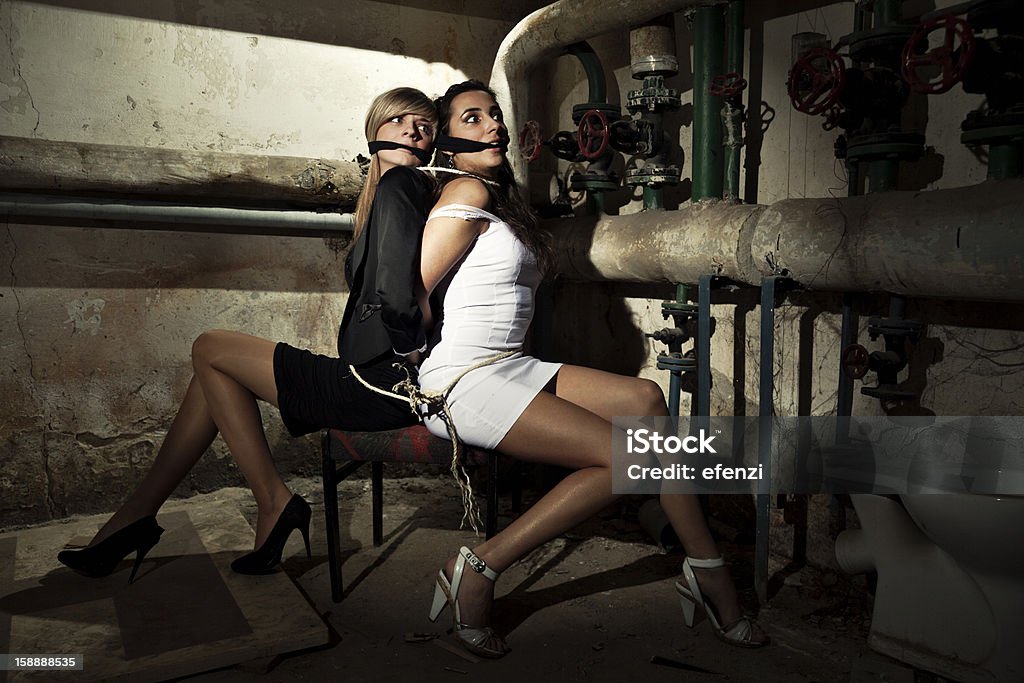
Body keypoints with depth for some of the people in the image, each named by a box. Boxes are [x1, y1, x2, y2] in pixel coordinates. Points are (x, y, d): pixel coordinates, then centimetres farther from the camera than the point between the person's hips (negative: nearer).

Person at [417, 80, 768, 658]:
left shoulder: (502, 200, 22)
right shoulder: (465, 191, -8)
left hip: (510, 367, 9)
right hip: (460, 381, -8)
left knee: (643, 398, -10)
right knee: (624, 454, -20)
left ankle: (707, 568, -6)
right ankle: (477, 572, -13)